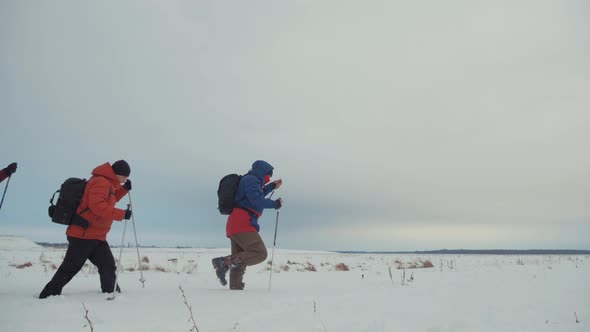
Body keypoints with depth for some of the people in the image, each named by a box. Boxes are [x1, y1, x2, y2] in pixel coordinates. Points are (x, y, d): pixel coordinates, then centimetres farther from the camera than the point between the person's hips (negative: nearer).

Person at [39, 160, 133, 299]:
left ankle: (111, 292, 15)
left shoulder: (107, 183, 14)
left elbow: (110, 200, 29)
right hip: (84, 235, -10)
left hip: (96, 237, 10)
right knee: (70, 268, 0)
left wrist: (124, 189, 13)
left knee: (108, 266, 8)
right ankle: (49, 294, 12)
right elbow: (97, 205, -28)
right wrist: (121, 214, -26)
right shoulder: (100, 182, -17)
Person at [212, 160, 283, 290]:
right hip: (241, 224, -11)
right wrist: (275, 204, -4)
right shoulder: (251, 180, -6)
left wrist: (272, 186, 35)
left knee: (239, 261, 11)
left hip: (237, 225, 11)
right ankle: (224, 262, -20)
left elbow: (257, 195, 43)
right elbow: (258, 201, -18)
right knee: (260, 253, -18)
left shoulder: (249, 181, 23)